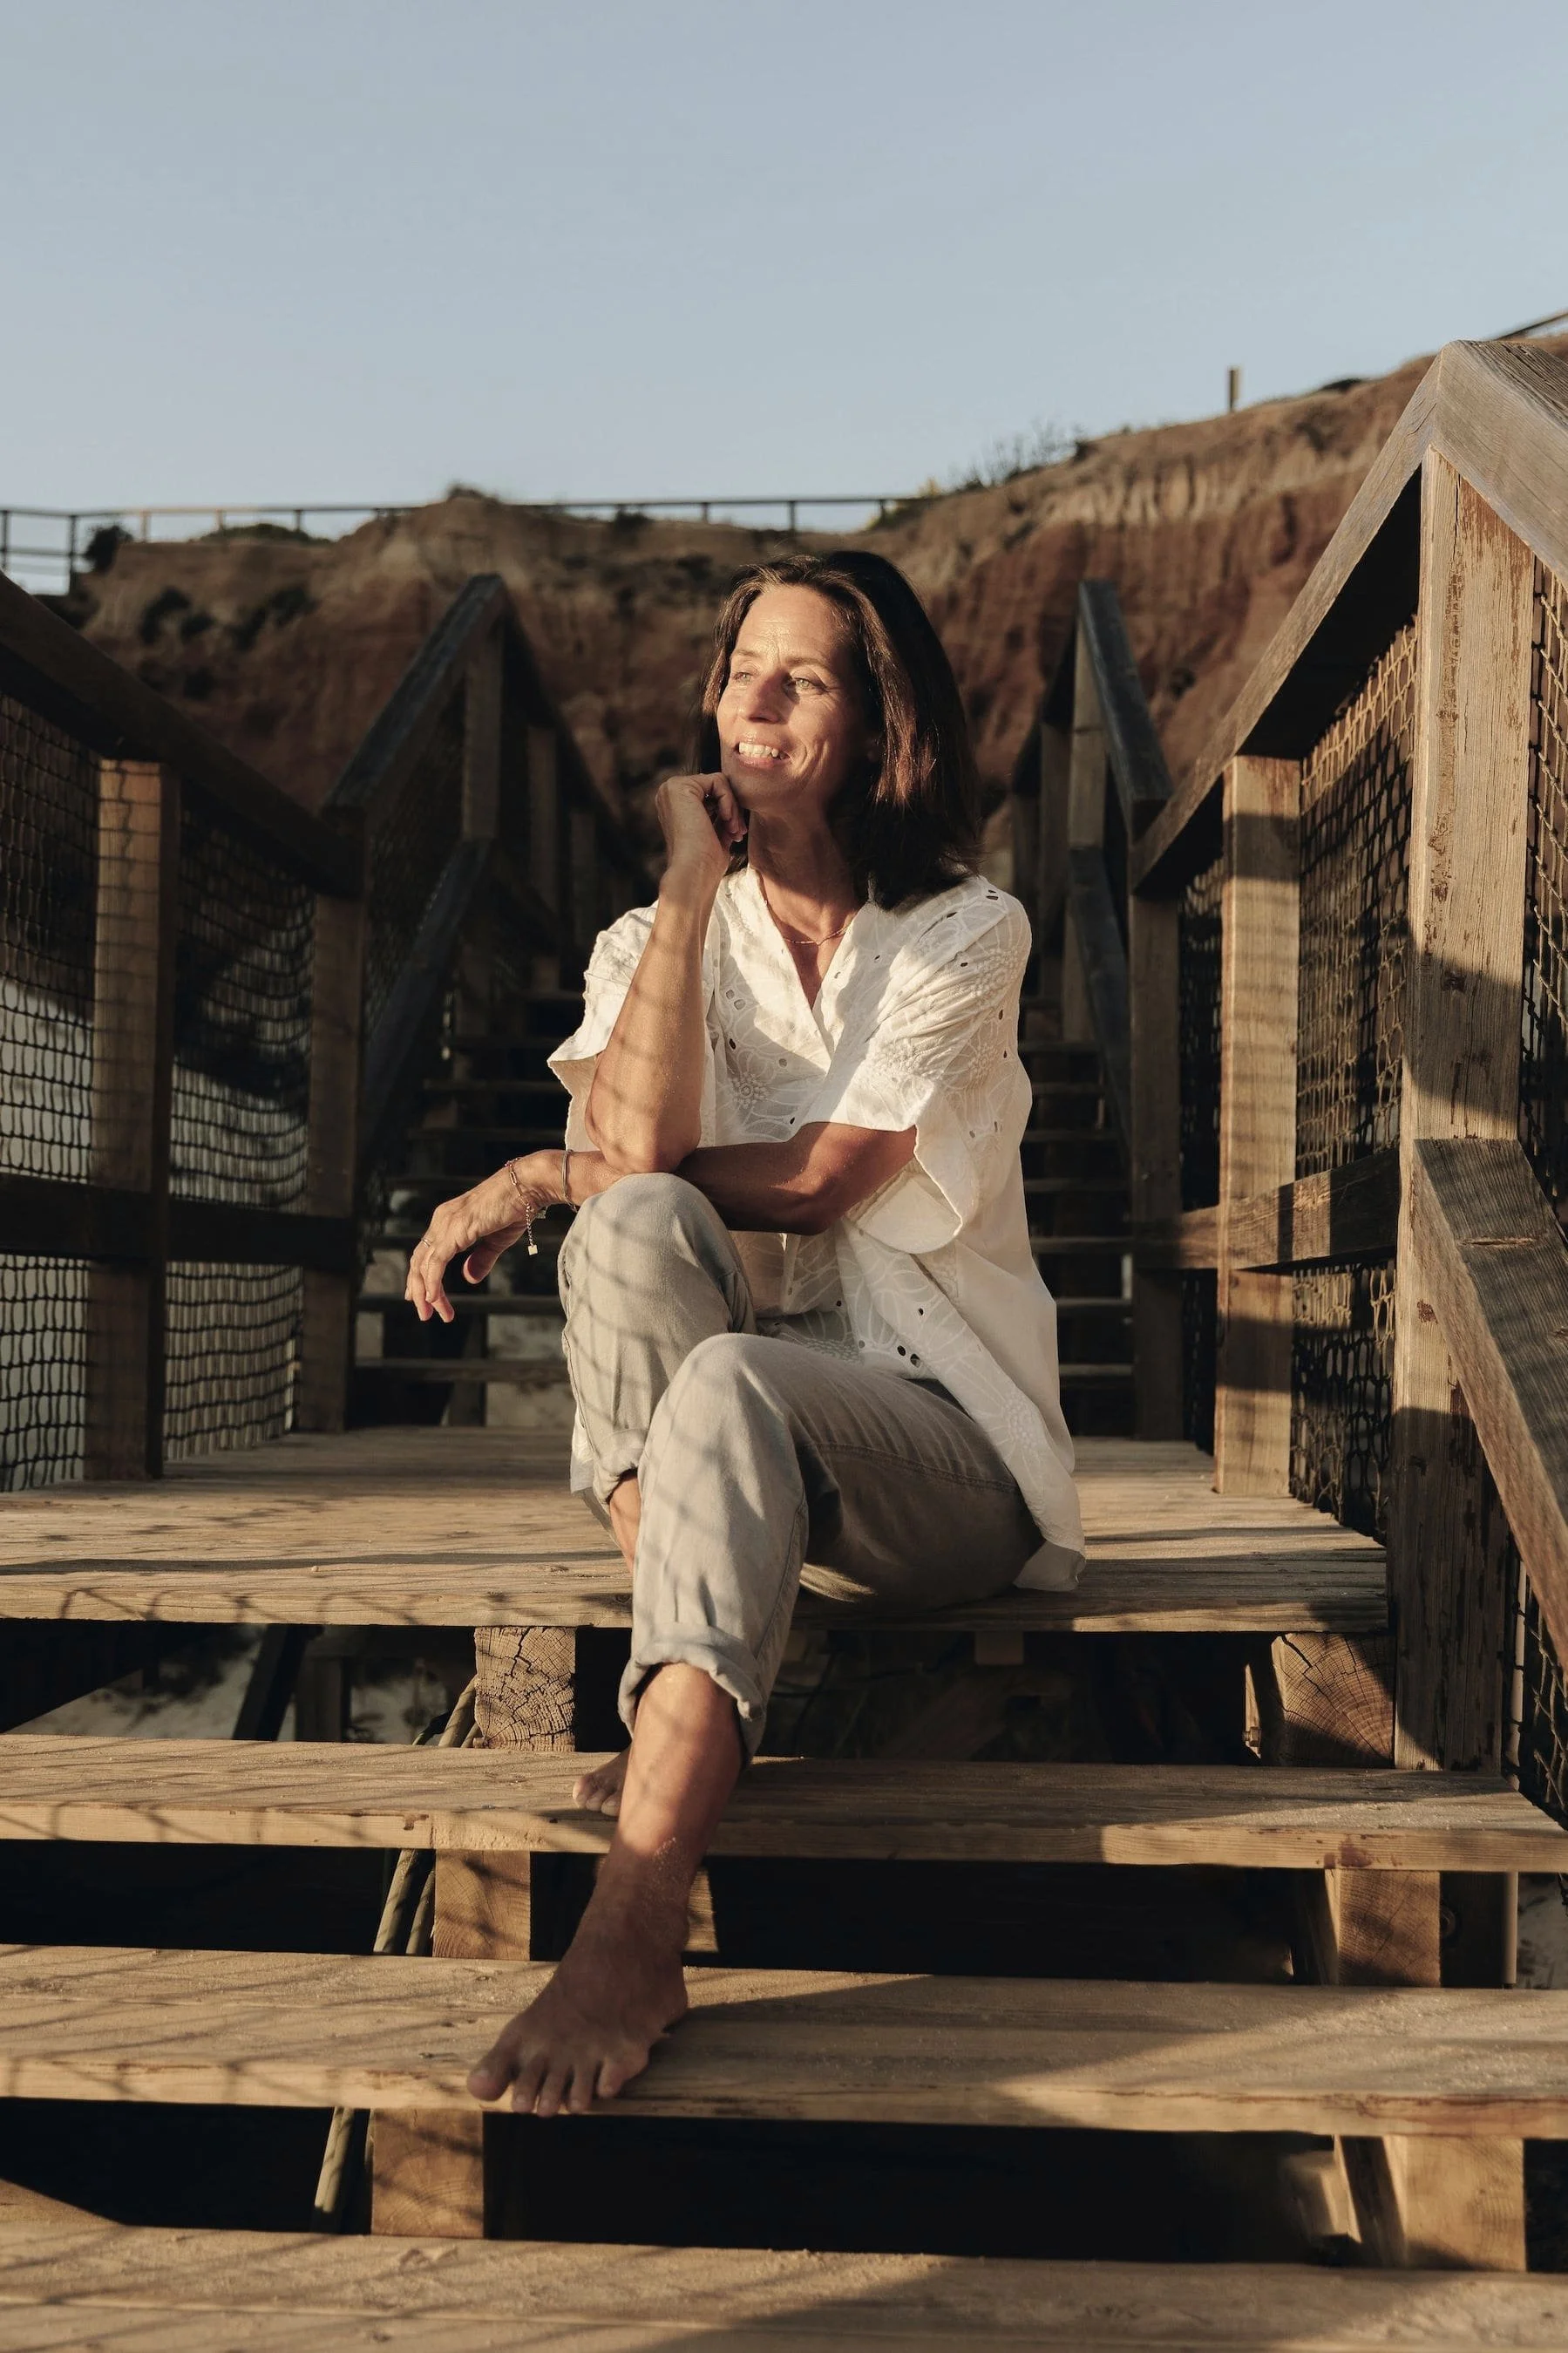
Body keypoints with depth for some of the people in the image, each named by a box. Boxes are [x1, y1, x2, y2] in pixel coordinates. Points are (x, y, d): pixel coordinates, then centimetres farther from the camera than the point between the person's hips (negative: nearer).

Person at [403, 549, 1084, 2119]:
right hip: (738, 1449, 3)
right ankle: (689, 1719, -31)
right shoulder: (650, 943, 9)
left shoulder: (966, 936, 0)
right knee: (635, 1231, -29)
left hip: (936, 1439, -3)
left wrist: (540, 1179, -9)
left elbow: (814, 1183, -13)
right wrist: (690, 887, -10)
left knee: (730, 1384, -37)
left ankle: (631, 1930, -46)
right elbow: (646, 1151, -14)